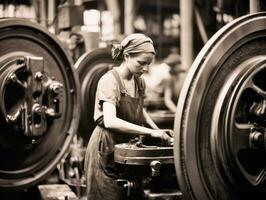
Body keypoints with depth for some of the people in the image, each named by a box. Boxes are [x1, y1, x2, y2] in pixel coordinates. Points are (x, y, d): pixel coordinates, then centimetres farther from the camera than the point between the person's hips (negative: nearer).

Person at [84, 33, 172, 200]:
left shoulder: (140, 82, 5)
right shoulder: (110, 80, -18)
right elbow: (110, 121, -30)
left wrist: (158, 130, 4)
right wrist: (149, 132, -32)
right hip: (107, 150, -7)